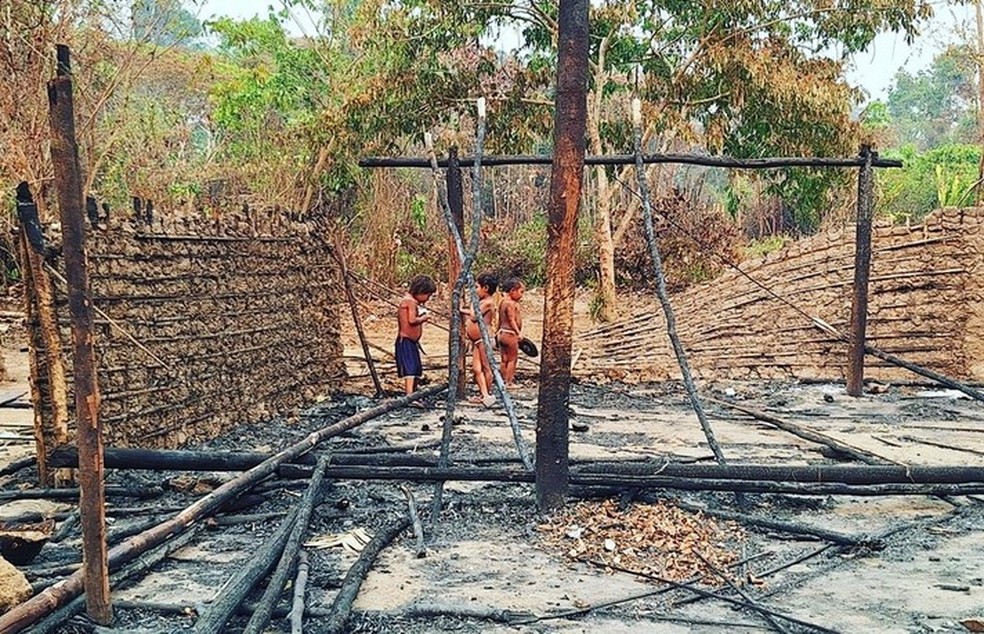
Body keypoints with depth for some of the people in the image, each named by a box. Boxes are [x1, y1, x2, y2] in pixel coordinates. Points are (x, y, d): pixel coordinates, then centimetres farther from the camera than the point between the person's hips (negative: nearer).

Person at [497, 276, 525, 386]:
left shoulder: (502, 302, 11)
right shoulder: (511, 304, -17)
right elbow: (512, 320, -21)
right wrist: (518, 332, -24)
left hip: (502, 333, 9)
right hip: (510, 334, -9)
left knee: (505, 359, 13)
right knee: (512, 359, 0)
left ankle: (504, 381, 18)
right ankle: (509, 382, 2)